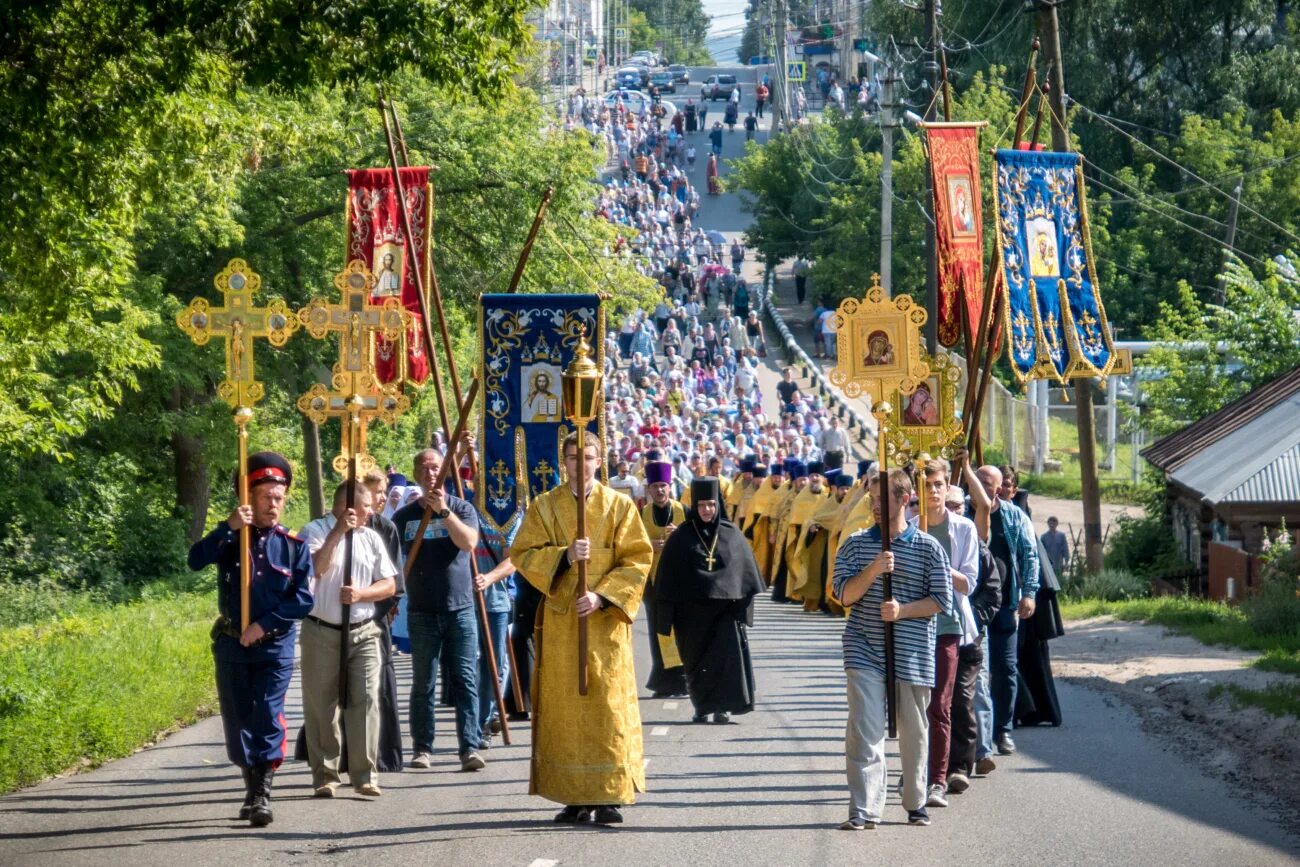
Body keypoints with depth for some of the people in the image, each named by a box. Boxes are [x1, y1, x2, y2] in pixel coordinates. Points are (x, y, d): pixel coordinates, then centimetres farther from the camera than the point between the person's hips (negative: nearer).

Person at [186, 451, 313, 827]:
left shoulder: (293, 546, 0)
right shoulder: (231, 539, 1)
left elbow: (303, 600, -4)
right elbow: (196, 560, -16)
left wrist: (264, 624, -12)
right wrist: (228, 527, -25)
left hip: (275, 646, -2)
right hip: (231, 645, 2)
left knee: (269, 717, -12)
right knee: (237, 720, 8)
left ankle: (262, 796, -13)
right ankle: (252, 788, 23)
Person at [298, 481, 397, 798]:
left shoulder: (371, 538, 11)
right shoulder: (315, 531, -3)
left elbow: (389, 585, 9)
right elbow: (315, 568, -20)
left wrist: (361, 594, -8)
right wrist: (338, 531, -23)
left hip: (363, 633, 3)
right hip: (321, 632, -3)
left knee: (366, 701, -7)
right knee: (320, 706, 1)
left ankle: (365, 775, -4)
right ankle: (325, 776, 11)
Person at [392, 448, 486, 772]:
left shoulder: (461, 509, 4)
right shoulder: (404, 516, 8)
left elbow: (468, 542, -14)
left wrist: (443, 511, -18)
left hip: (460, 609, -1)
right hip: (422, 612, 1)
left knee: (465, 681, -5)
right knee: (423, 684, 3)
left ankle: (469, 748, -6)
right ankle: (422, 748, 9)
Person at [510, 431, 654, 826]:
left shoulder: (619, 506, 5)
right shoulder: (544, 507, 8)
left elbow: (637, 560, 0)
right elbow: (523, 555, 1)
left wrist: (602, 596, -13)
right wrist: (565, 556, -16)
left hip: (605, 621, -1)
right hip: (560, 623, 1)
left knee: (608, 707, -5)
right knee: (564, 709, -1)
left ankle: (609, 797, -3)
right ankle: (575, 798, 3)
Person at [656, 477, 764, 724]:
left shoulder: (731, 534, 4)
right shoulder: (681, 537, 0)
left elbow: (746, 570, 9)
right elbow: (669, 577, 1)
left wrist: (744, 604, 4)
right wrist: (668, 615, -3)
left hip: (725, 607, 0)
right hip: (692, 609, 0)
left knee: (728, 654, -13)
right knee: (697, 659, 6)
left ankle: (722, 706, -9)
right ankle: (702, 706, 18)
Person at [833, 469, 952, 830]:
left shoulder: (928, 547, 2)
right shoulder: (856, 544, 6)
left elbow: (942, 600, 0)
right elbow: (845, 594, -2)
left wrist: (903, 610, -15)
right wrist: (872, 571, -19)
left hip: (913, 652, 0)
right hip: (865, 651, 0)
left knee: (914, 732, 10)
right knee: (865, 731, -11)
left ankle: (916, 804, 26)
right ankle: (864, 810, -13)